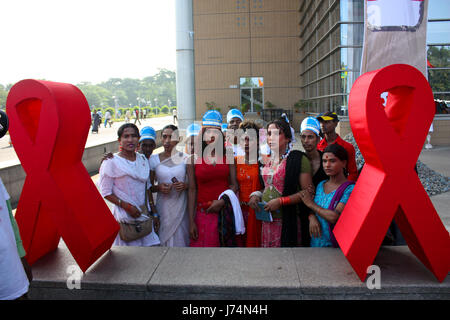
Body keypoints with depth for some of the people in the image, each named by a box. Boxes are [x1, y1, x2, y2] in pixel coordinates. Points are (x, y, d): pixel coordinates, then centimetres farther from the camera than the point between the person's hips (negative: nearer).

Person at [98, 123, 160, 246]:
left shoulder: (143, 159, 9)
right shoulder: (111, 162, -8)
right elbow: (105, 192, -8)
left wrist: (154, 213, 13)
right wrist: (126, 206, -18)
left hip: (145, 215, 5)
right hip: (125, 217, -5)